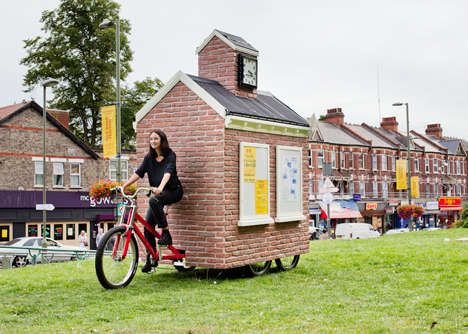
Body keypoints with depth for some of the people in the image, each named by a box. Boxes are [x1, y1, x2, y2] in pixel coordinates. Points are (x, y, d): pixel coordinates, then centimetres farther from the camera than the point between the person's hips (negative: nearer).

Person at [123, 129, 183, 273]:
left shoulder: (170, 155, -10)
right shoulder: (149, 158, 5)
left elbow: (168, 172, -26)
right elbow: (138, 173, -5)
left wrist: (160, 188, -44)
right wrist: (124, 185, -20)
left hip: (173, 191, -5)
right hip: (158, 193, 6)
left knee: (154, 200, -36)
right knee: (148, 224, -8)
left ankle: (166, 233, -23)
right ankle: (150, 259, 0)